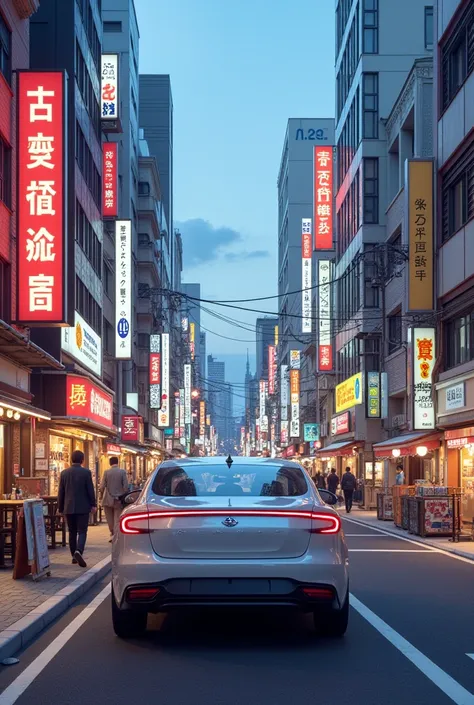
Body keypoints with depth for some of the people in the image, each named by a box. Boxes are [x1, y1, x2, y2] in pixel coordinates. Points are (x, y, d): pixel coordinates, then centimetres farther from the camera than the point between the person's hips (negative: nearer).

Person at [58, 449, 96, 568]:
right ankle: (78, 551, -25)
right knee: (82, 531, -3)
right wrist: (93, 505, 4)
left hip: (69, 508, 3)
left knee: (72, 532, 13)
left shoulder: (64, 473, 1)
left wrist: (60, 508, 12)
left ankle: (74, 556, 18)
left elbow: (61, 492, 5)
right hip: (82, 507, -3)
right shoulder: (86, 472, -8)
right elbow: (90, 490, -6)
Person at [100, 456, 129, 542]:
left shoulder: (106, 472, -5)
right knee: (117, 519, 4)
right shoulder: (123, 472, -6)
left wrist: (101, 496, 10)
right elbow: (126, 486, -8)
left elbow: (102, 486, -6)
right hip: (119, 499, 0)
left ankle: (112, 534, 16)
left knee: (110, 518, 14)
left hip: (108, 499, 1)